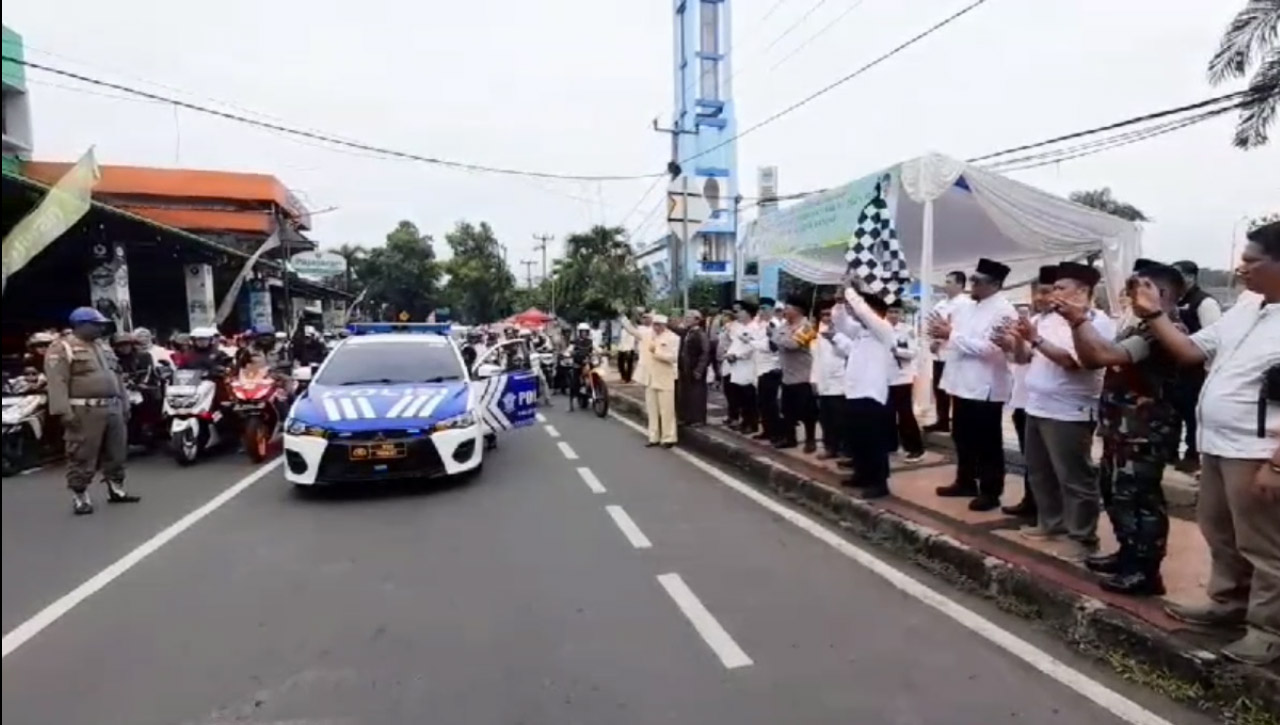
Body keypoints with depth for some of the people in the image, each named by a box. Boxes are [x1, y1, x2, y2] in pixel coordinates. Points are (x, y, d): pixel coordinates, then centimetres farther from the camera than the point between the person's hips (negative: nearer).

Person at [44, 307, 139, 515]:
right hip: (85, 411, -7)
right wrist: (63, 411, -23)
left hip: (113, 408, 8)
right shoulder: (62, 349, -7)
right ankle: (80, 497, 5)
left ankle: (117, 490, 24)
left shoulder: (104, 347, 18)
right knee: (82, 457, -3)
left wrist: (124, 404, 17)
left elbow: (117, 378, 22)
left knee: (116, 453, 13)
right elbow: (57, 382, -15)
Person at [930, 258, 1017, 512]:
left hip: (985, 388, -8)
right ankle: (965, 482, 32)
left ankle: (990, 492, 13)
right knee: (963, 438, 18)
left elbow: (989, 348, -24)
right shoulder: (967, 308, 12)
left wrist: (951, 334, -20)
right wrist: (943, 332, -4)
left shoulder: (1003, 311, -13)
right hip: (963, 383, 8)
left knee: (987, 444, 3)